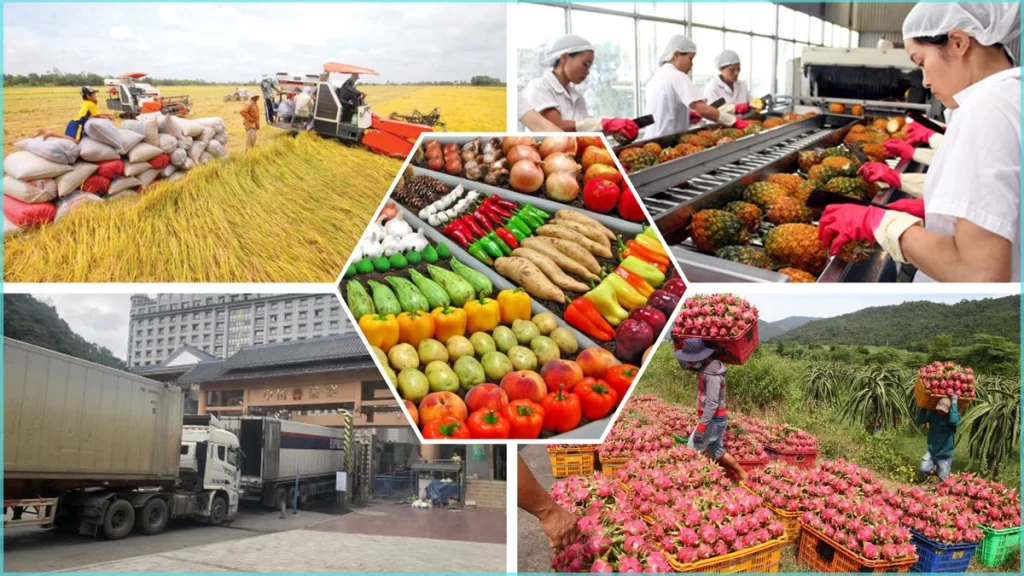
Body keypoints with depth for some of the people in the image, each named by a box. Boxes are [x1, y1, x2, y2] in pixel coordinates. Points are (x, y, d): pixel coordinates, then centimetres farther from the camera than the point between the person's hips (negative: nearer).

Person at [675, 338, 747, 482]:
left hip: (714, 419, -10)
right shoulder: (704, 367, 4)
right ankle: (742, 474, 27)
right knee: (717, 451, 18)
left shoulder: (712, 374, -24)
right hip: (714, 419, 10)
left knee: (692, 450, -5)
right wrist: (682, 347, -2)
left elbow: (712, 404, -26)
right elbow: (684, 365, 14)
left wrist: (701, 426, -26)